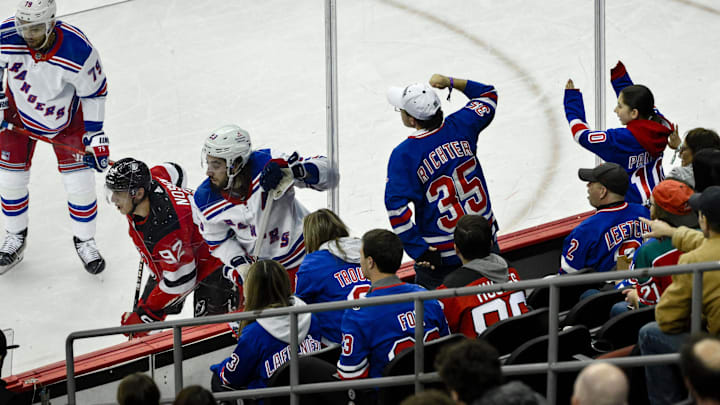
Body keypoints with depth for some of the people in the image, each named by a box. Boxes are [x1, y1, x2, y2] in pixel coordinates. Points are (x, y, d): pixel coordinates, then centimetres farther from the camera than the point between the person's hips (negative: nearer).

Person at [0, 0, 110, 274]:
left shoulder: (78, 51, -34)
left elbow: (94, 92, -17)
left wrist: (95, 134, -14)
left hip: (65, 117, -2)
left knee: (79, 181, -2)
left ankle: (84, 240, 20)